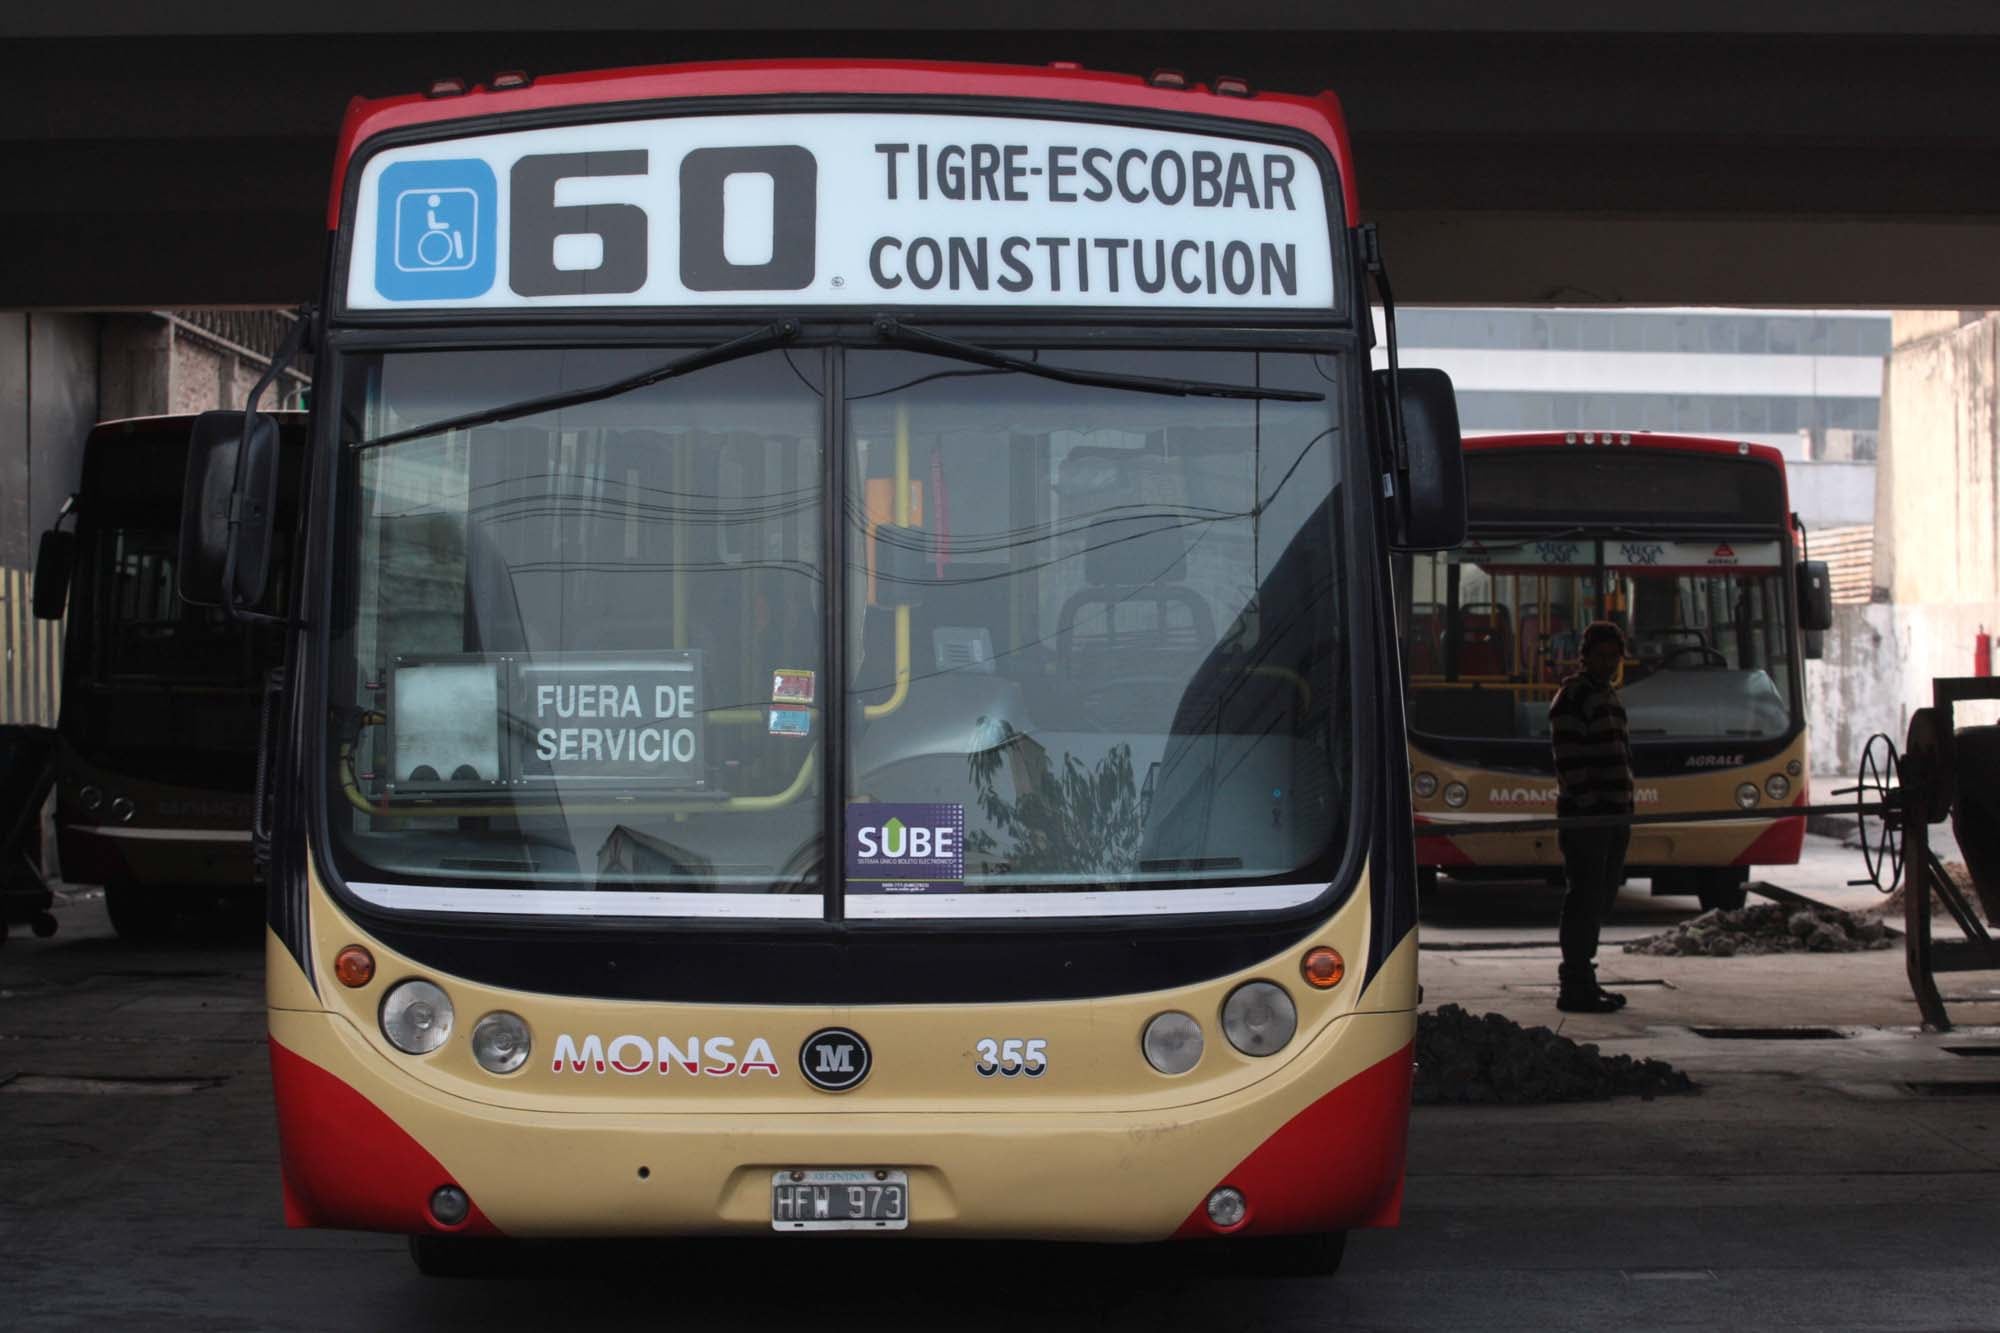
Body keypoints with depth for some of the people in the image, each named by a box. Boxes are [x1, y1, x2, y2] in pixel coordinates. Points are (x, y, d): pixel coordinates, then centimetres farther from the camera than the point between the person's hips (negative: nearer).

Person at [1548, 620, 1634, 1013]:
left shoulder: (1610, 697, 21)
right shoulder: (1572, 697, -8)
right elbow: (1568, 759, -15)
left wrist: (1625, 809, 18)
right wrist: (1588, 803, -21)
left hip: (1612, 813, 9)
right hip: (1584, 814, -9)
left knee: (1600, 899, 12)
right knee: (1585, 899, -8)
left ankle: (1583, 980, 19)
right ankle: (1574, 988, -6)